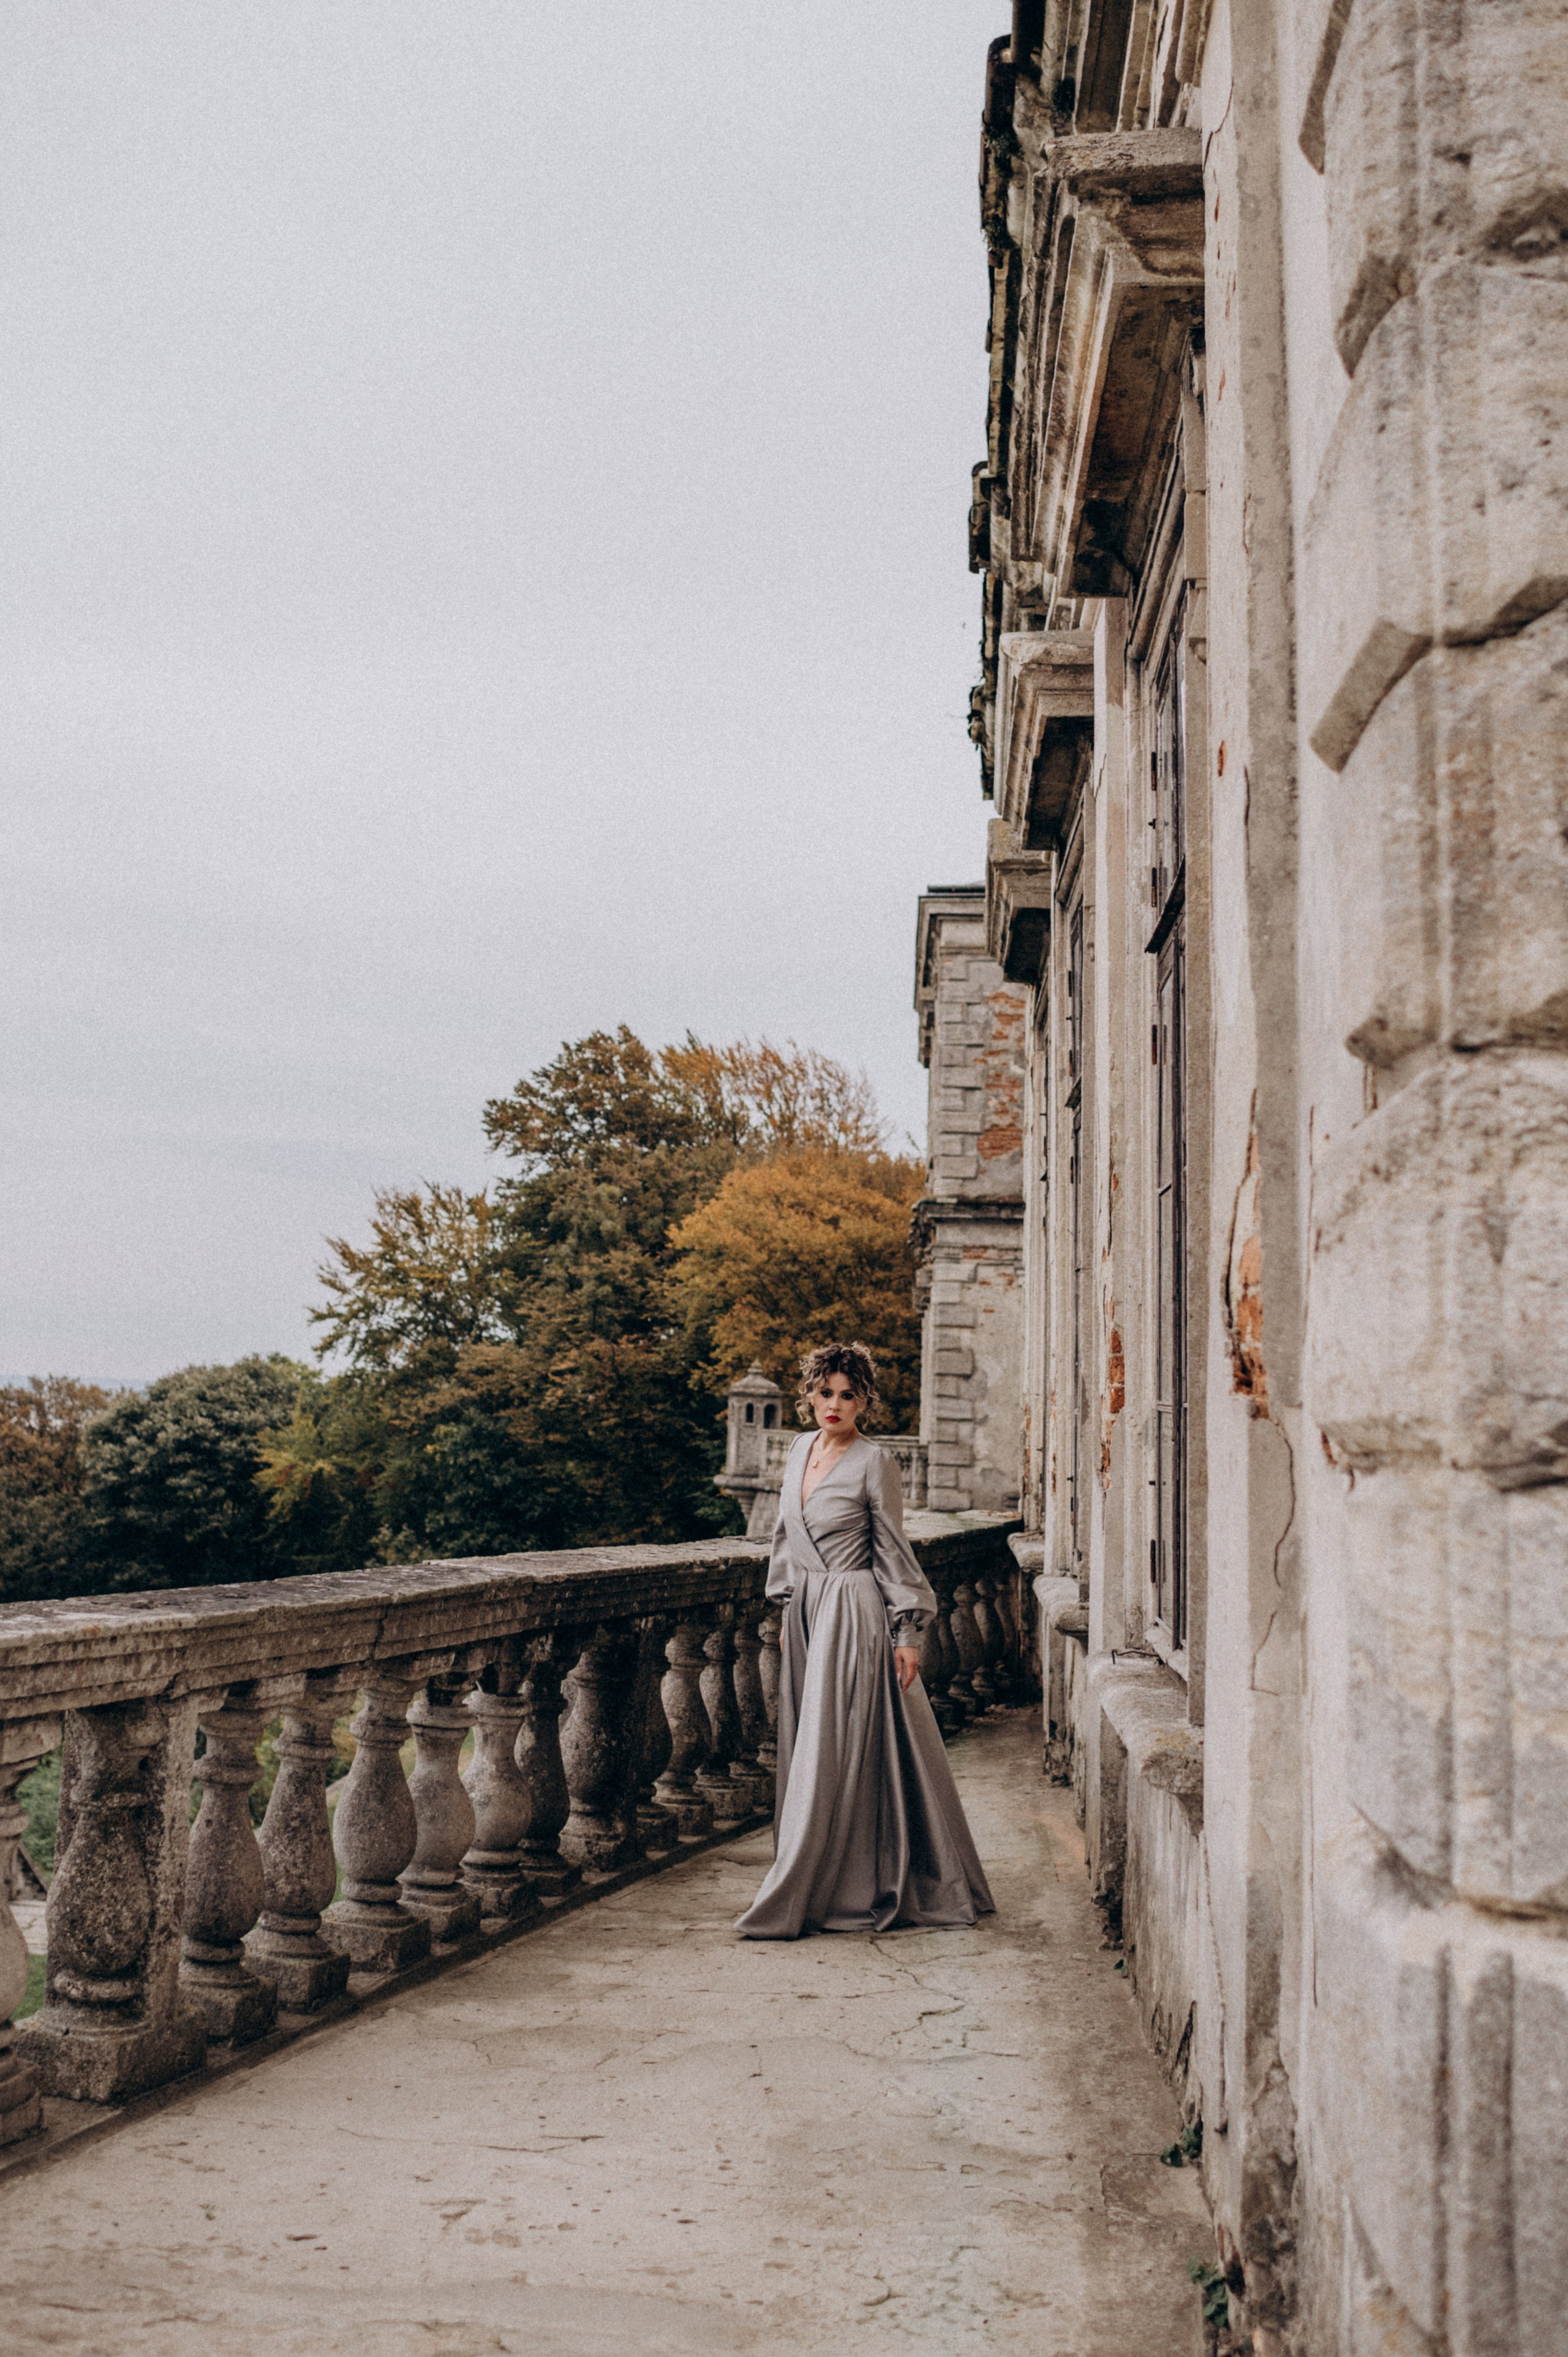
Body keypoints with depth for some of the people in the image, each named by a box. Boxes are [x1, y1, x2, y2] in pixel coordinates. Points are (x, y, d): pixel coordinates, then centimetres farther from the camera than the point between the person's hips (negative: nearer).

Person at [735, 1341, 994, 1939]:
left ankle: (796, 1899, -6)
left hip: (855, 1616, -7)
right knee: (808, 1748, 8)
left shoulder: (873, 1463, -9)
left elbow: (893, 1551, -7)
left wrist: (907, 1632, -9)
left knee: (835, 1753, -7)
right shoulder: (802, 1449, 10)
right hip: (808, 1614, 7)